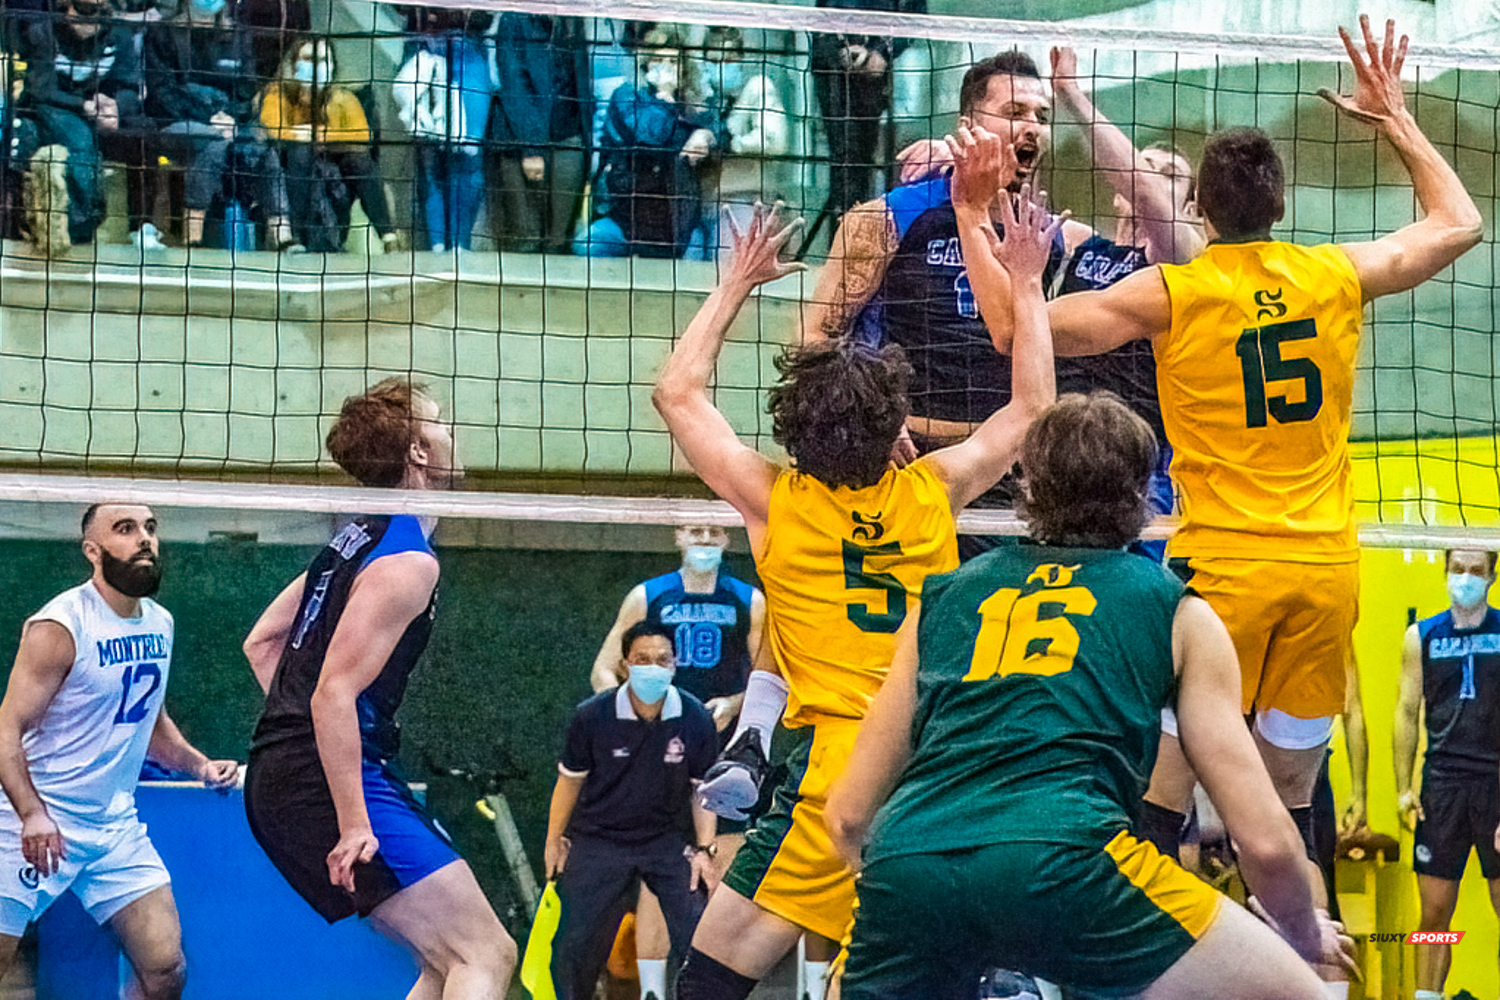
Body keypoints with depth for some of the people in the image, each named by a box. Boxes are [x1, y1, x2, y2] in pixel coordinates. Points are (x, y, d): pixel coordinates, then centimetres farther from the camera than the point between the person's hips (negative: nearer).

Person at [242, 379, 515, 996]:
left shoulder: (357, 538, 16)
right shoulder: (407, 561, -13)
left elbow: (261, 642, 24)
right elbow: (334, 695, -20)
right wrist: (354, 825, -21)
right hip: (328, 781, -10)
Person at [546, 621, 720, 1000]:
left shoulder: (696, 719, -11)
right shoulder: (592, 716, -14)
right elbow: (570, 779, 2)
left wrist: (704, 849, -4)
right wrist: (554, 839, 8)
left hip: (667, 839, 1)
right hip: (599, 838, -1)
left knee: (697, 934, -12)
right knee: (575, 943, -2)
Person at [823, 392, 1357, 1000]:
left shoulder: (944, 595, 29)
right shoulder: (1179, 614, 21)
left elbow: (847, 815, 28)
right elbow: (1265, 842, 16)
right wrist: (1306, 936, 36)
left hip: (901, 860, 4)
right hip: (1063, 859, -3)